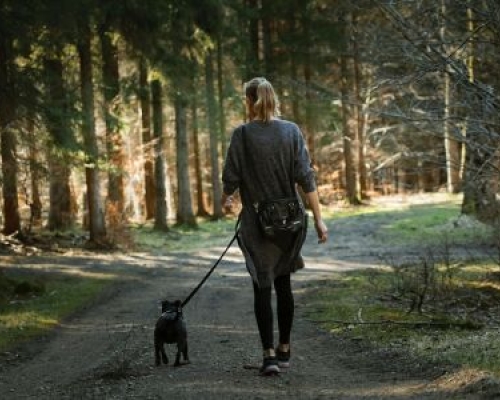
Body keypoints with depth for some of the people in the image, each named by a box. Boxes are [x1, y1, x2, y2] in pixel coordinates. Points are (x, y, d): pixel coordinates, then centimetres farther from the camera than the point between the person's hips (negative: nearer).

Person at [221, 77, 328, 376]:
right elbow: (305, 177, -5)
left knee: (263, 286, 1)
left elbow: (231, 177, -5)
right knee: (283, 283, 16)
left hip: (257, 221, -3)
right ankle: (284, 350, 23)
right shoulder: (291, 131, -2)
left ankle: (269, 354, -9)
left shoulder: (242, 134, -9)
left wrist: (226, 199, 17)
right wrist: (318, 218, -3)